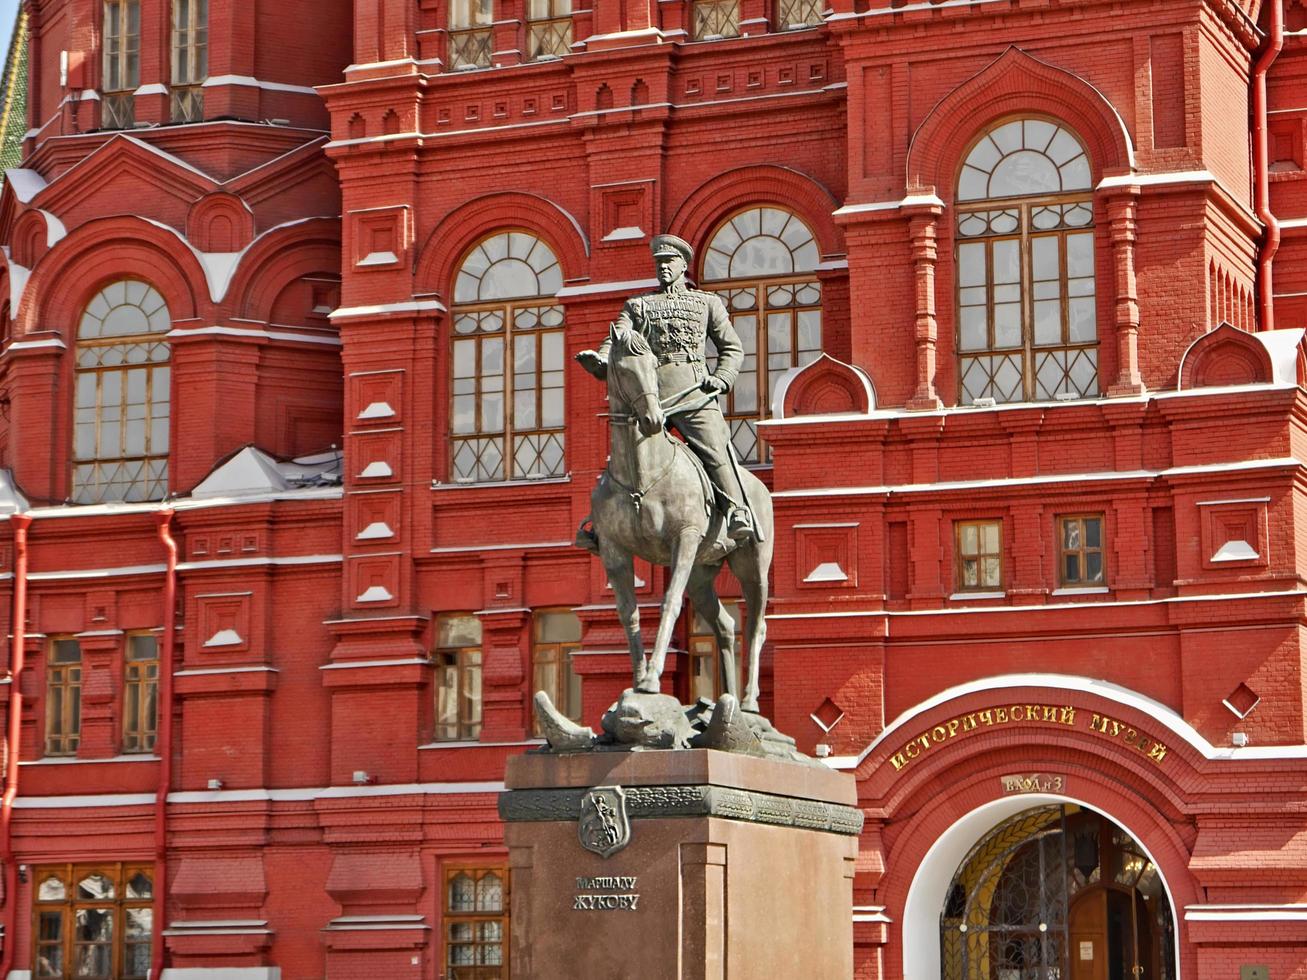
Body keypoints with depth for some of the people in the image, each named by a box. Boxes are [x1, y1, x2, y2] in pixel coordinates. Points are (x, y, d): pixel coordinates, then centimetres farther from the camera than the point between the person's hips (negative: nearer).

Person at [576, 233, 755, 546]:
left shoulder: (707, 303, 21)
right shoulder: (637, 306, 24)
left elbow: (732, 348, 18)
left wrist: (722, 379, -2)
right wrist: (599, 362, -14)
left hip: (693, 392, -2)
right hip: (647, 393, 2)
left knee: (715, 449, -20)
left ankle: (739, 514, -26)